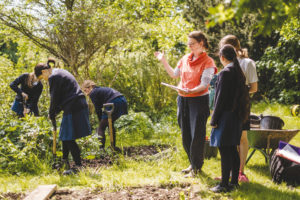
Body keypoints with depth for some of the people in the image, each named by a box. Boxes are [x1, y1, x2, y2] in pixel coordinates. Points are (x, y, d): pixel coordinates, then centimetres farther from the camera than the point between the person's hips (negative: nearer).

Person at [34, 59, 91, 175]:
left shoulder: (53, 77, -11)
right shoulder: (61, 72, 20)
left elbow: (55, 99, -9)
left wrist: (52, 114, 6)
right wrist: (56, 112, 20)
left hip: (73, 109, -10)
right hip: (80, 105, 10)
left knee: (69, 138, -4)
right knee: (65, 135, 21)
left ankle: (78, 166, 0)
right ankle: (65, 159, 34)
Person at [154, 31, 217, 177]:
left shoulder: (207, 62, -8)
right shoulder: (185, 59, 9)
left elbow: (204, 84, -16)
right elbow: (174, 74, 21)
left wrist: (191, 91, -32)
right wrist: (163, 61, 15)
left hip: (199, 100, -6)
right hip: (182, 99, 6)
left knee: (197, 135, -3)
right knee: (185, 134, 12)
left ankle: (196, 167, 9)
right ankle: (193, 163, 26)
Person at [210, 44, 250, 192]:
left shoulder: (225, 72, -15)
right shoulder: (239, 72, 12)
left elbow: (220, 98, -16)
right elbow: (243, 95, 15)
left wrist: (214, 120, -12)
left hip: (226, 117, -9)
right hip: (237, 117, 9)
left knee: (225, 150, -5)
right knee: (232, 149, 14)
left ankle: (224, 184, -3)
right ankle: (234, 181, 20)